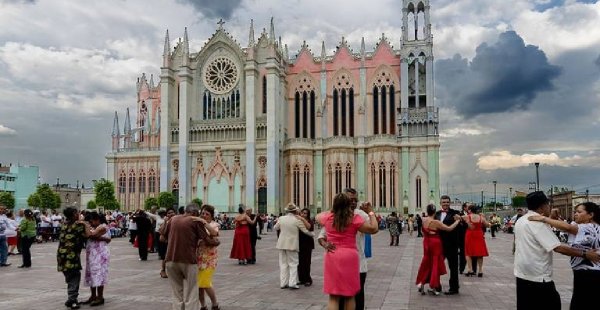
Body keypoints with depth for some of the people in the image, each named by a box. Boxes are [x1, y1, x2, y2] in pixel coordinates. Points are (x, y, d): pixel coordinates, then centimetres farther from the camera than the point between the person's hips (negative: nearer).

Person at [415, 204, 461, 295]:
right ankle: (433, 286, 8)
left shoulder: (424, 220, -3)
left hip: (427, 243, 6)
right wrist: (457, 221, -8)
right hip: (435, 243, -6)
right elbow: (449, 228, -18)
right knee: (435, 263, 5)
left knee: (426, 263, 16)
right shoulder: (436, 222, -20)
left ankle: (421, 283, 12)